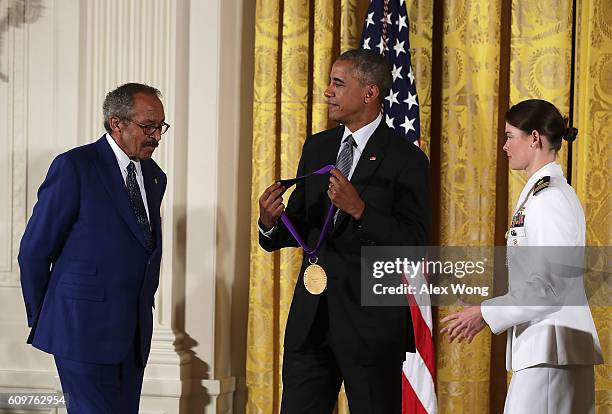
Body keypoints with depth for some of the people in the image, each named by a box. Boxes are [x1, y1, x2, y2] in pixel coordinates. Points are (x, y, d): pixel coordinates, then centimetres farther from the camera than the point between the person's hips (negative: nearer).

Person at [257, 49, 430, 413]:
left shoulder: (406, 160, -8)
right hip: (311, 317, 5)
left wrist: (359, 208, -25)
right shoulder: (317, 147, 12)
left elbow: (415, 244, -14)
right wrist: (272, 222, -7)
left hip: (371, 322, -5)